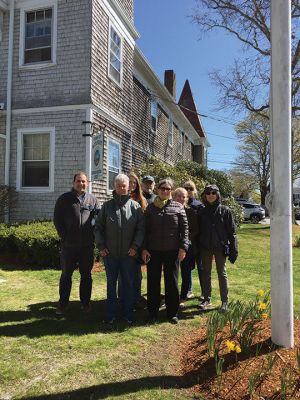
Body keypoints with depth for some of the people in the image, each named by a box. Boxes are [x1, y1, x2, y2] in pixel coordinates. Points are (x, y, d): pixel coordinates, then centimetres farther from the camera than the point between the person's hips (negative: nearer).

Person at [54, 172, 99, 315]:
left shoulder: (93, 200, 7)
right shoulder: (64, 199, 3)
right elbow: (57, 219, 1)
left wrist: (93, 236, -2)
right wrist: (64, 237, -5)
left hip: (87, 245, 1)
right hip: (69, 245, -1)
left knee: (86, 275, 10)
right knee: (66, 275, 9)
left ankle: (86, 302, 22)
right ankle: (63, 304, 20)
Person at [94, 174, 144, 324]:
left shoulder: (135, 206, 0)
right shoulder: (107, 205, 2)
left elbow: (141, 229, 0)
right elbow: (98, 227, 5)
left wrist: (135, 246, -9)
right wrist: (100, 246, -3)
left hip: (129, 254, 0)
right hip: (110, 253, 1)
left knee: (128, 283, 11)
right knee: (111, 284, 11)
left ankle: (128, 313, 24)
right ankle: (110, 314, 24)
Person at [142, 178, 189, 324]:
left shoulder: (178, 207, 1)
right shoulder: (150, 208, 5)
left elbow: (184, 228, 0)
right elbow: (145, 229, 5)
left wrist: (183, 247, -7)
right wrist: (144, 248, -2)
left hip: (172, 251, -1)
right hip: (153, 250, 1)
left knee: (172, 282, 8)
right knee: (153, 282, 9)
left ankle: (172, 312, 22)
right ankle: (152, 311, 23)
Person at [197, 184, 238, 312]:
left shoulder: (225, 210, -4)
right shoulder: (202, 212, 4)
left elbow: (232, 231, -4)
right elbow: (198, 230, 8)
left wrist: (233, 249, -8)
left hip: (220, 247, -3)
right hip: (205, 248, 3)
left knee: (222, 273, 6)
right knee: (206, 273, 10)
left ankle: (224, 301, 16)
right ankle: (207, 299, 22)